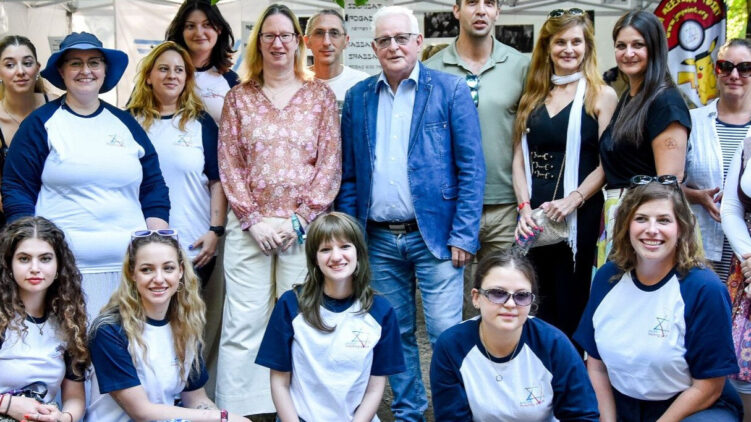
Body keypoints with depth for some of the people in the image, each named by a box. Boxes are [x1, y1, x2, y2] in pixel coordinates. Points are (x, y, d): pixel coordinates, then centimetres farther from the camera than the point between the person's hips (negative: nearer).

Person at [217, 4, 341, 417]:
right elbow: (229, 166, 5)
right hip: (249, 227, 1)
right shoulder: (238, 97, 10)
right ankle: (237, 410, 6)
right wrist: (255, 220, -6)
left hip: (304, 226, 0)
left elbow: (330, 165, 2)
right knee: (244, 324, -2)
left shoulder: (320, 95, 7)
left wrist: (297, 220, -7)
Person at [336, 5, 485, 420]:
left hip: (434, 234, -3)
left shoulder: (450, 90, -3)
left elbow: (471, 167, -5)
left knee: (446, 333, -3)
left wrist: (463, 235, -11)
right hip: (378, 239, 4)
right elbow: (348, 174, 11)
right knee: (395, 334, 12)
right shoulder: (357, 97, 8)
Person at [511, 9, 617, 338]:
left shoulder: (601, 96, 0)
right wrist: (525, 206, -4)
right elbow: (520, 157, 10)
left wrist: (573, 200, -17)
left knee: (570, 310, 3)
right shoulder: (532, 96, 14)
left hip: (578, 218, -4)